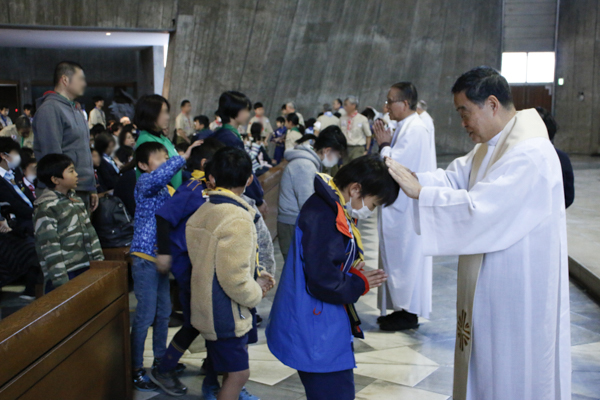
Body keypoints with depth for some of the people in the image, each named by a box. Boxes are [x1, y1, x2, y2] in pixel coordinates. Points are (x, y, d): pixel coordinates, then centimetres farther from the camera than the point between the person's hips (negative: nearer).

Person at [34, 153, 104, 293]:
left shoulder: (75, 199, 12)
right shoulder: (46, 207, -14)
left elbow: (90, 231, 17)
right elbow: (49, 247, -17)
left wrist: (99, 260, 12)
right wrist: (61, 282, -18)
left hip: (85, 270, 8)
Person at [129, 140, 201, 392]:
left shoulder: (164, 188, 15)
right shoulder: (144, 181, -12)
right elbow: (159, 176, -36)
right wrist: (183, 157, -33)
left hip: (160, 257, 9)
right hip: (145, 258, -9)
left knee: (164, 312, 16)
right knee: (146, 315, -5)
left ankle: (160, 360, 31)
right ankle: (136, 370, 6)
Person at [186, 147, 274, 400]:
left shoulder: (203, 211, 5)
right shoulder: (238, 219, -24)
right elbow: (233, 279, -27)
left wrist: (256, 279, 8)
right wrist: (257, 293, -7)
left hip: (208, 307, 9)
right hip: (227, 313, -9)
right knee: (238, 373, 3)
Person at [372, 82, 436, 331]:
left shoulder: (414, 129, -18)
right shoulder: (406, 127, 13)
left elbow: (395, 164, -21)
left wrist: (384, 144, -8)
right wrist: (386, 143, 4)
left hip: (406, 207, -10)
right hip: (399, 205, 10)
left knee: (405, 258, -1)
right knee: (399, 258, 15)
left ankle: (409, 313, 9)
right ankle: (403, 308, 24)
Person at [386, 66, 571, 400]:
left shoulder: (530, 154, -24)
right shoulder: (491, 146, 9)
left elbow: (478, 208, -30)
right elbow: (454, 178, 5)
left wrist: (419, 191, -26)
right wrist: (412, 178, -11)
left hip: (519, 293, -9)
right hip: (491, 284, 10)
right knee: (484, 365, 20)